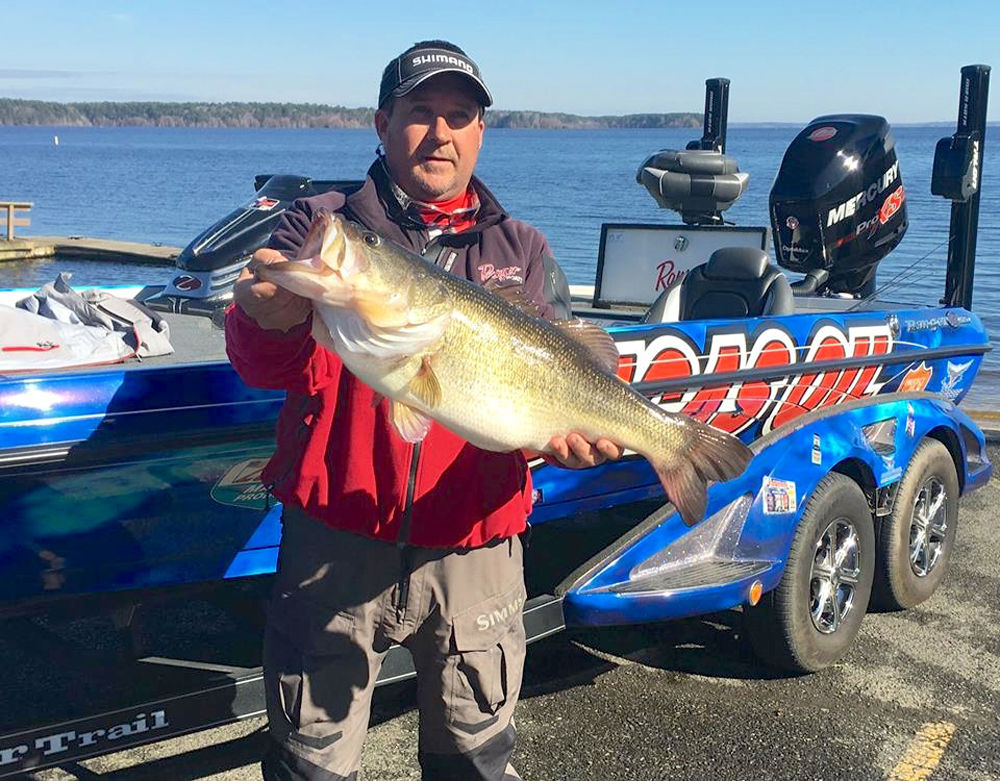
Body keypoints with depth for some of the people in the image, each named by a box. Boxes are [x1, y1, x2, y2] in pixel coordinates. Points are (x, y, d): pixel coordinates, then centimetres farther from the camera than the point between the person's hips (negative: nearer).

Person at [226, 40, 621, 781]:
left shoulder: (523, 252, 10)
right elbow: (270, 365, -11)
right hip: (337, 540, -2)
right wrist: (273, 322, -35)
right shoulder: (320, 227, 2)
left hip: (474, 548, 2)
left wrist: (567, 430, -20)